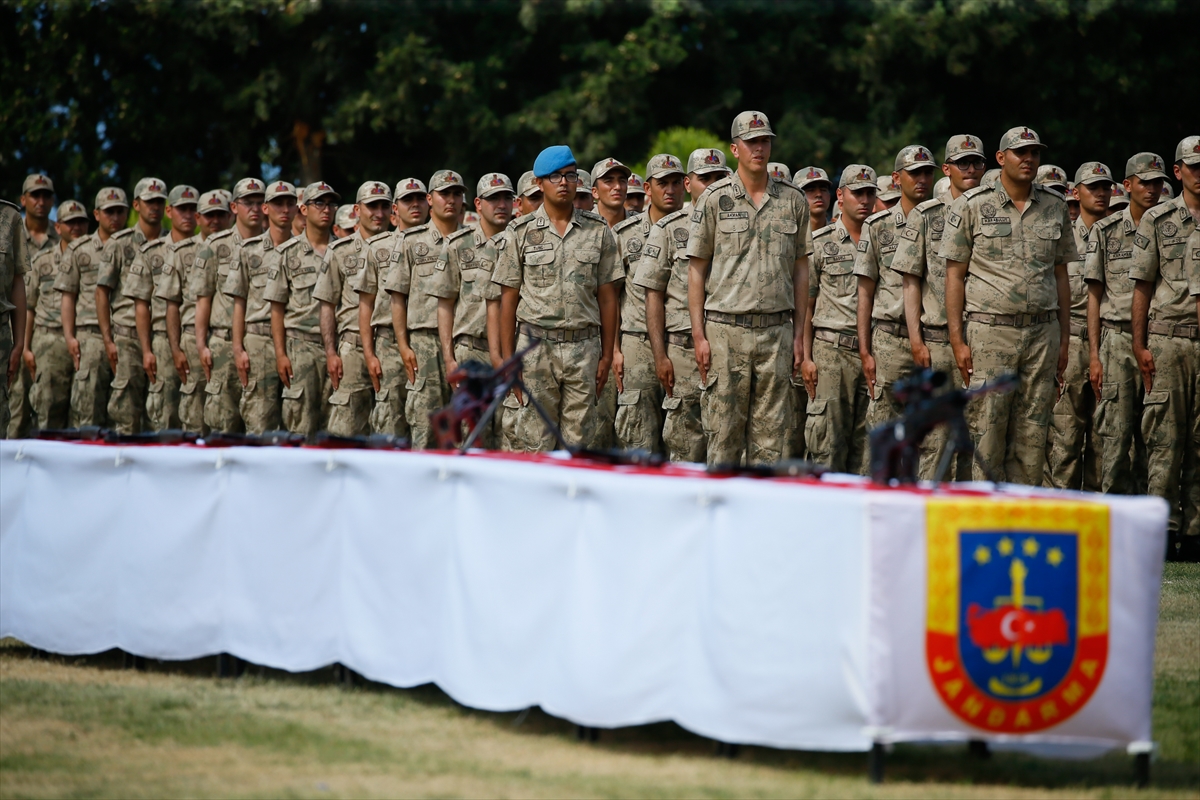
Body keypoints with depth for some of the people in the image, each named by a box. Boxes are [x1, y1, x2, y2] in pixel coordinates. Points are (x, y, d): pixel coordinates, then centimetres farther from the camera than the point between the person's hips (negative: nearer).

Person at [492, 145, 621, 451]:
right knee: (532, 443, -5)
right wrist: (508, 361, -3)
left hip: (584, 348, 2)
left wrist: (607, 356, 4)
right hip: (535, 347, -1)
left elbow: (607, 297, 9)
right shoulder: (520, 233, 4)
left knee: (577, 443, 2)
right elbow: (508, 300, 4)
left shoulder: (598, 231, 8)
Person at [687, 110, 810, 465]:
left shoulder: (793, 200, 9)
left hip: (776, 330, 2)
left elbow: (800, 268, 13)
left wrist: (799, 333, 8)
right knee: (724, 435, -1)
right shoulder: (714, 199, 1)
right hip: (726, 329, -2)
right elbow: (696, 269, 2)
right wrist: (699, 335, -5)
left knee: (773, 435, 3)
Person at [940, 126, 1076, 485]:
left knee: (1032, 436, 3)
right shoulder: (972, 206, 1)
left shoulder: (1055, 207, 11)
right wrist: (957, 341, -6)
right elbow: (955, 275, 0)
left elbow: (1060, 274, 16)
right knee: (988, 433, -5)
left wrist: (1064, 337, 11)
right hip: (990, 331, -3)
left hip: (1043, 332, 3)